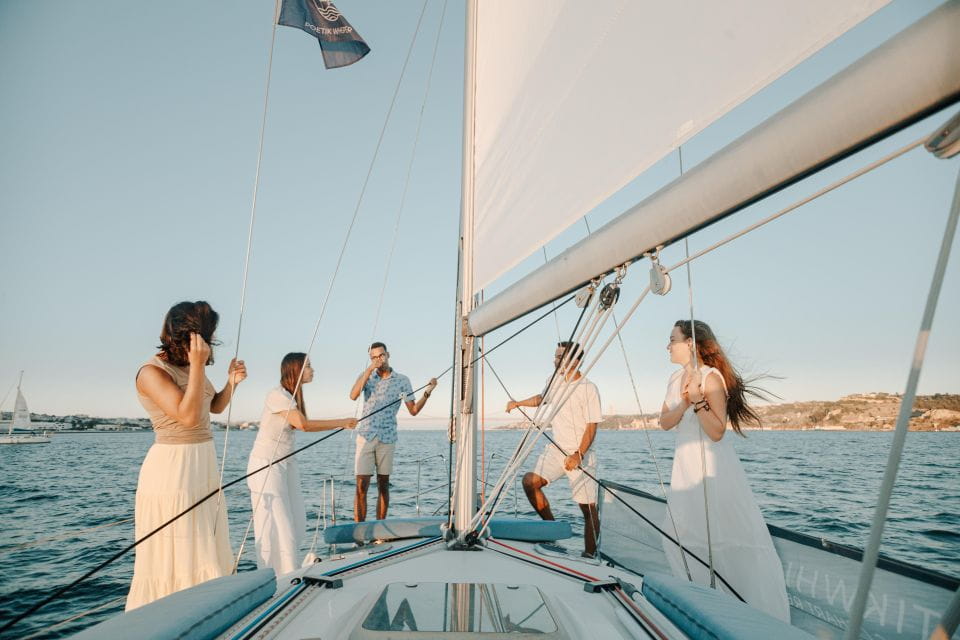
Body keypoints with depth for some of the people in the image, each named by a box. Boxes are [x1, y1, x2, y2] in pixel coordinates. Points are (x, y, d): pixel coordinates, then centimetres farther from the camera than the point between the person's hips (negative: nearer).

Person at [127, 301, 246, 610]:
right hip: (173, 468, -8)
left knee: (208, 553, 16)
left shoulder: (190, 366, 7)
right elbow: (188, 415, -24)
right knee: (172, 558, 2)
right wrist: (198, 366, -25)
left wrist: (231, 381, 0)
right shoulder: (152, 371, -16)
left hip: (205, 463, 8)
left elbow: (215, 407, 18)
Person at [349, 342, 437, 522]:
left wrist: (427, 392, -12)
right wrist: (370, 369, -15)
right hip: (365, 436, 0)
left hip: (387, 438, 0)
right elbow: (353, 395, -12)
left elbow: (413, 410, 3)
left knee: (383, 486, 7)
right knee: (361, 486, -4)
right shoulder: (366, 376, 7)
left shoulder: (402, 380, 4)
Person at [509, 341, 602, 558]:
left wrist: (578, 455, -24)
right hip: (556, 449, 6)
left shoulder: (588, 388, -12)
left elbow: (592, 426, -16)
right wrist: (518, 403, 22)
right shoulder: (556, 382, 7)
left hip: (581, 454, -6)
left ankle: (590, 554, 11)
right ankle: (551, 525, 6)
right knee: (530, 480, -11)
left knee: (589, 508, -3)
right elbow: (541, 398, 31)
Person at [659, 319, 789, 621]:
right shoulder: (676, 378, 8)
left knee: (731, 540, -4)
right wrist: (684, 402, -18)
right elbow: (665, 422, -1)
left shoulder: (711, 376, -14)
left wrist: (698, 400, -30)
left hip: (714, 467, -8)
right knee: (684, 540, 14)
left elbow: (717, 432, -18)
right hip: (685, 465, 8)